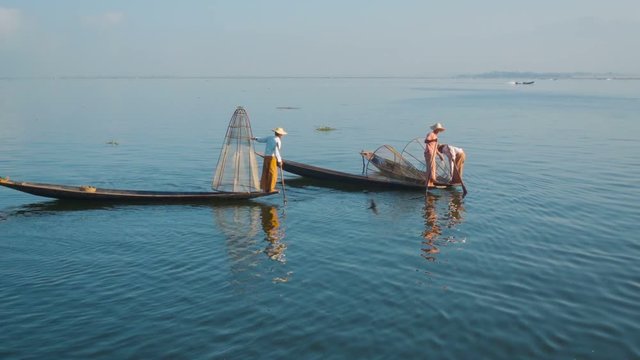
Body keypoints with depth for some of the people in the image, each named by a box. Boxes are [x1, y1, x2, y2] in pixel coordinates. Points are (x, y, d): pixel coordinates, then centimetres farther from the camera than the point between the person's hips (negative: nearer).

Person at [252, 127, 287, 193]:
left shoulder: (269, 138, 10)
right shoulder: (278, 141, -10)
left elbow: (261, 139, 22)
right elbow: (276, 151, -19)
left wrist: (255, 138, 42)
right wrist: (279, 161, -17)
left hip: (266, 157, 7)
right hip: (272, 157, -7)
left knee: (265, 172, 10)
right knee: (272, 173, -3)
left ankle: (264, 187, 13)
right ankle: (270, 188, -4)